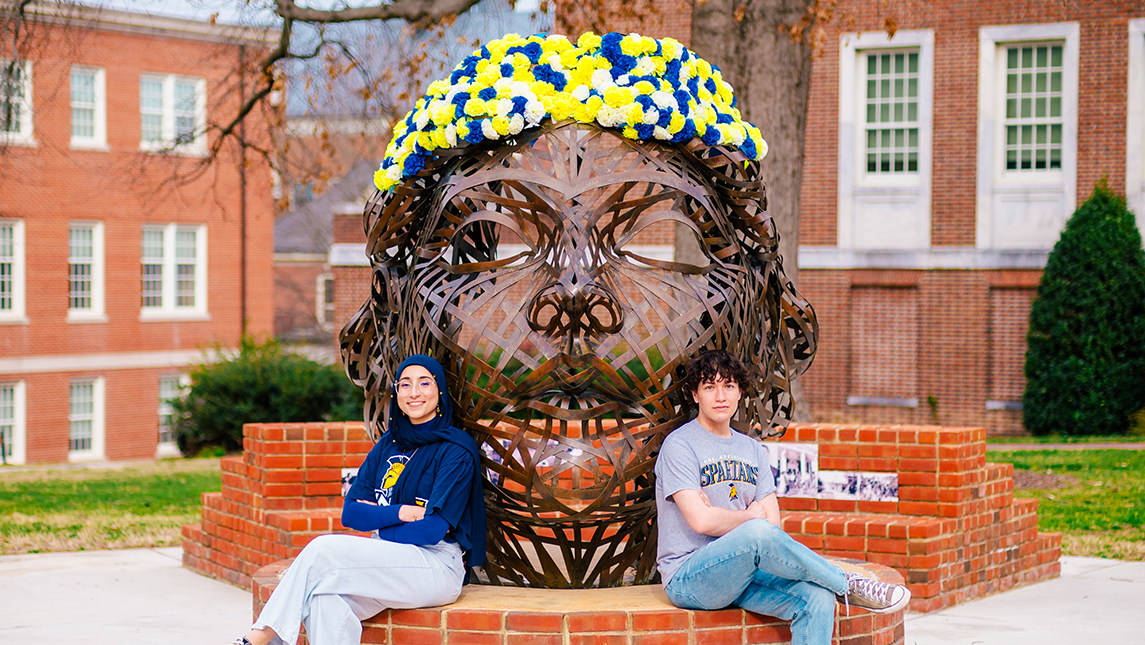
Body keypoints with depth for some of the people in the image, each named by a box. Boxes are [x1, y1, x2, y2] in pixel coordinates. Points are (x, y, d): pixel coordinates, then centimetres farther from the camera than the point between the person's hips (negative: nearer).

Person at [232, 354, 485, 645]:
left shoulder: (457, 451, -4)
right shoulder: (389, 444, 15)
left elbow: (432, 530, -14)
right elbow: (350, 513, 8)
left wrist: (378, 520, -2)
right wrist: (401, 512, -9)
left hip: (437, 567, -5)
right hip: (389, 563, 5)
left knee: (323, 550, -23)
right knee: (326, 601, -29)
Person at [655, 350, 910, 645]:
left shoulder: (752, 450, 16)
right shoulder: (679, 445, -4)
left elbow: (773, 520, 6)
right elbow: (701, 521, -16)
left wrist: (721, 518, -10)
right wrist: (750, 516, -1)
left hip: (745, 571, 6)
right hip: (688, 581, -6)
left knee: (818, 598, -21)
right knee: (757, 532, -35)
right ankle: (846, 585, -18)